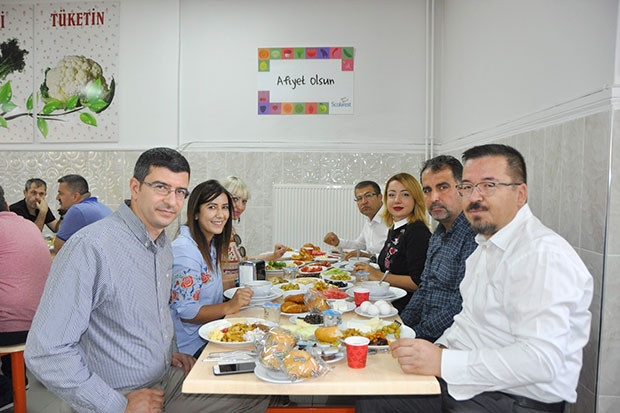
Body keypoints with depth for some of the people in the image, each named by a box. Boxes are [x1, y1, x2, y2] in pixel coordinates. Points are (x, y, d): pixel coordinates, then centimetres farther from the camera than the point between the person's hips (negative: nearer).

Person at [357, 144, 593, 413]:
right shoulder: (485, 246, 11)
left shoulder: (544, 254, -21)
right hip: (465, 380, 9)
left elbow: (541, 359, -29)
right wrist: (441, 348, 3)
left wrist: (443, 362, -27)